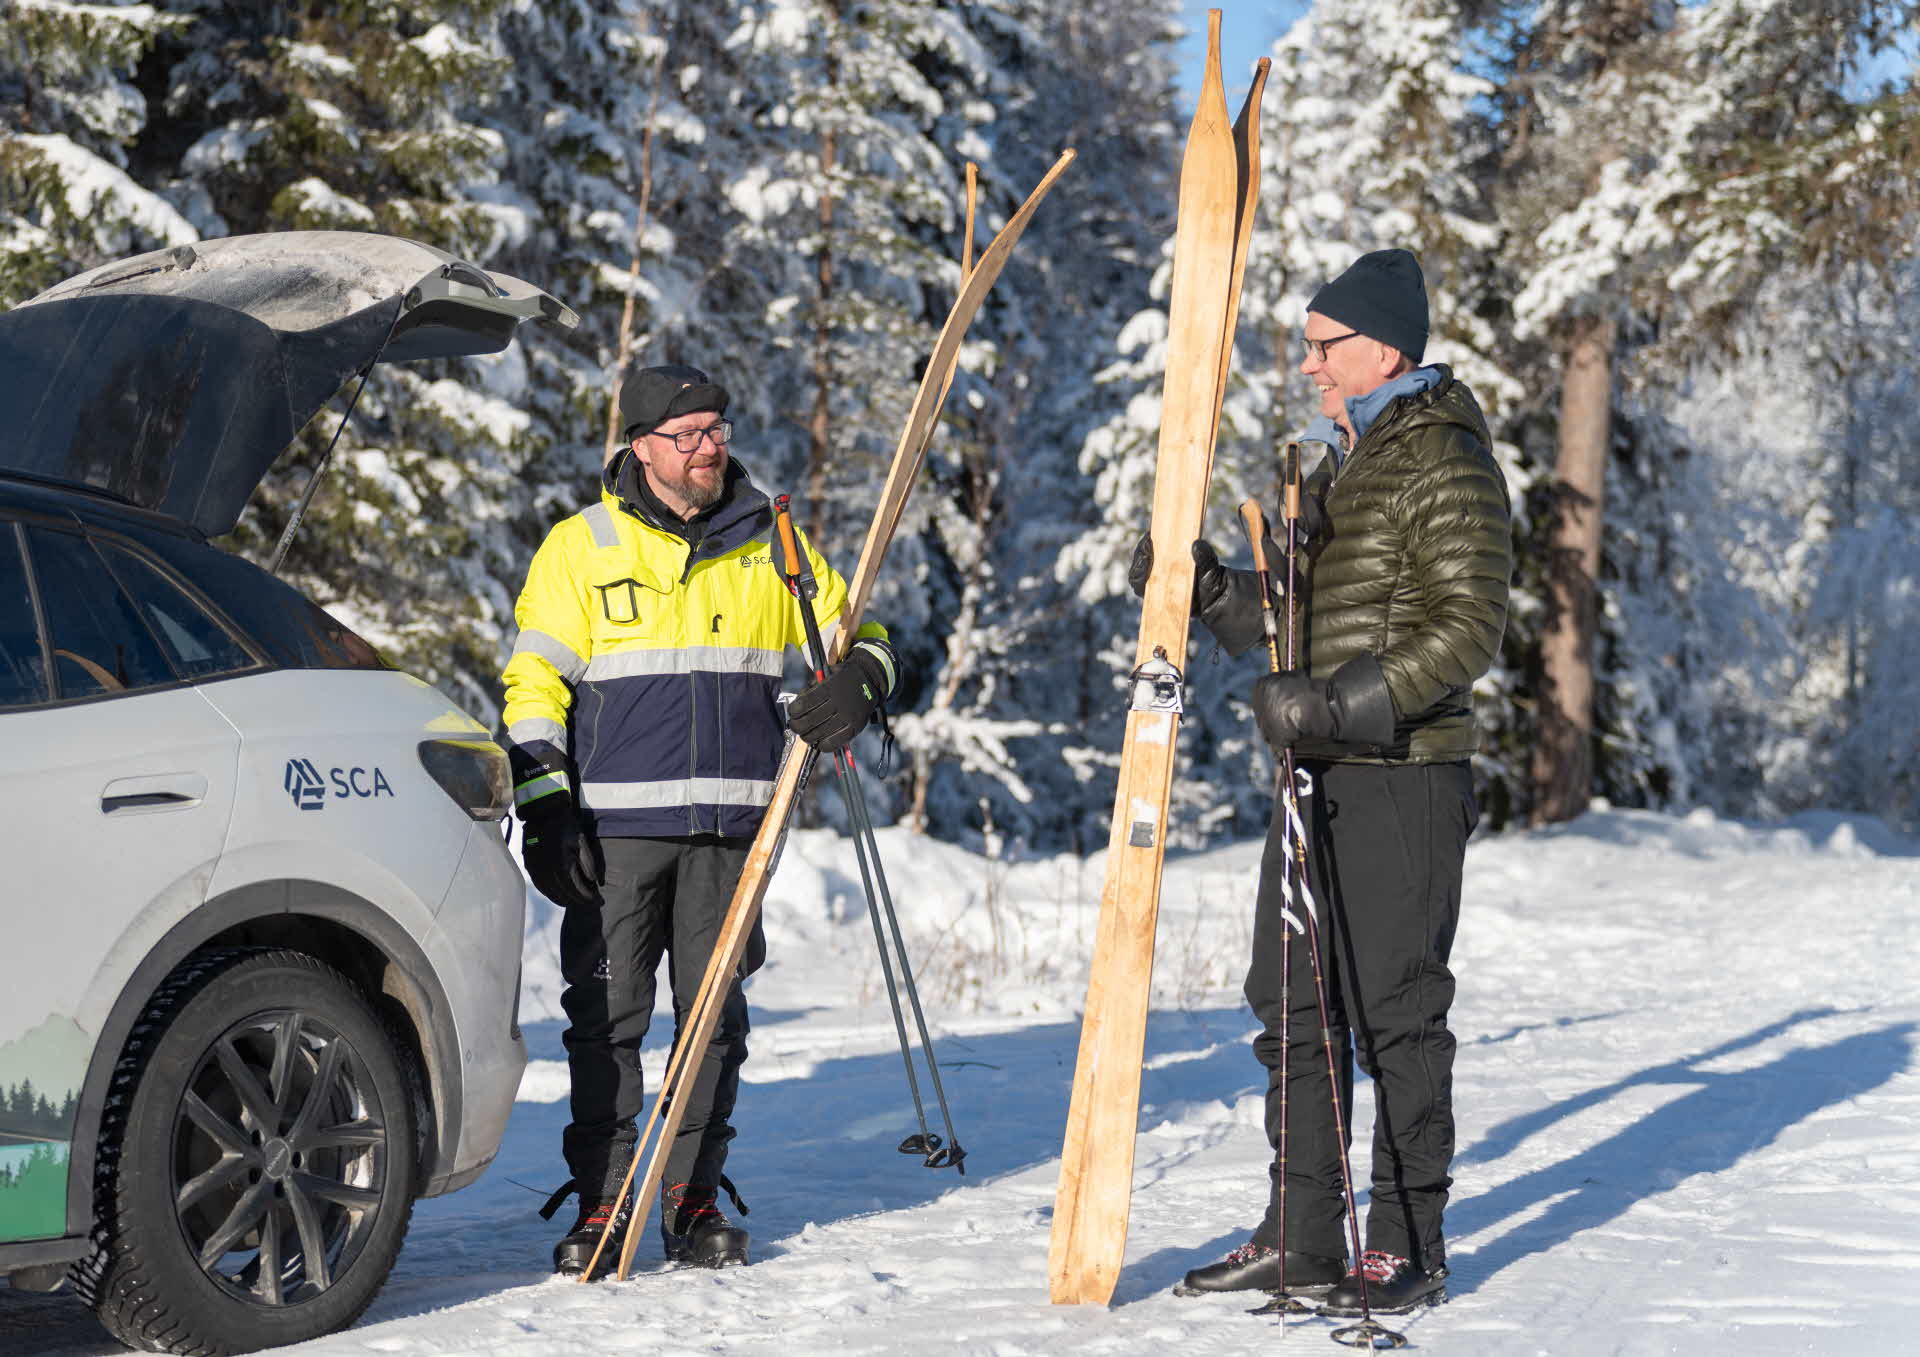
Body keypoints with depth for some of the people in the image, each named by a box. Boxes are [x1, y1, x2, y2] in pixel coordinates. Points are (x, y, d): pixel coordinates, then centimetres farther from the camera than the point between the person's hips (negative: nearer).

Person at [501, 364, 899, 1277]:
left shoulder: (769, 545, 11)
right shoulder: (580, 548, 4)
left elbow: (856, 631, 18)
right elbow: (533, 682, 3)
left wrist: (856, 684, -6)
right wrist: (544, 808, -5)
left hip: (731, 824, 2)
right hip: (616, 824, -2)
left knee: (714, 1013, 4)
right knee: (607, 1015, -1)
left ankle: (694, 1199, 13)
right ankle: (599, 1200, 8)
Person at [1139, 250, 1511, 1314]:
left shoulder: (1447, 464, -10)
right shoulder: (1338, 464, 19)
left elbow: (1466, 632, -18)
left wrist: (1336, 703, -23)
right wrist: (1212, 590, 8)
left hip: (1405, 781, -9)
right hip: (1318, 778, 9)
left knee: (1394, 1012, -3)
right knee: (1293, 1005, 10)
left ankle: (1407, 1246, 6)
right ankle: (1301, 1237, 18)